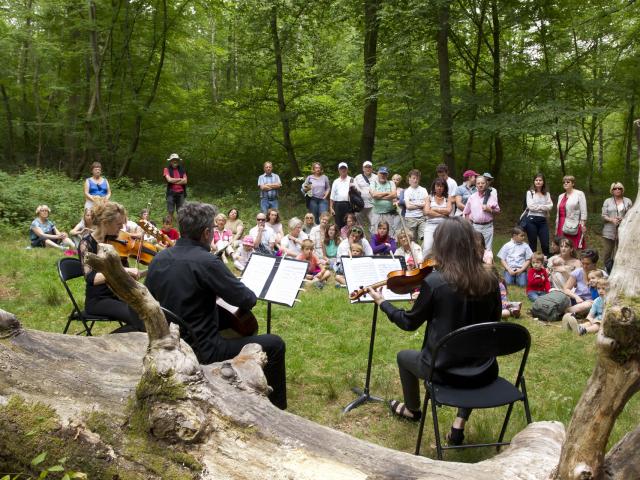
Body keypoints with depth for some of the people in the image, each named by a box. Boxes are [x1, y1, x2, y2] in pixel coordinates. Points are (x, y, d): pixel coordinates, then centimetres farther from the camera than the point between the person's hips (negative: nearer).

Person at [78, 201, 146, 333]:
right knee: (140, 319, -27)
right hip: (97, 300, -6)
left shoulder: (114, 241, 5)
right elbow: (91, 278, -26)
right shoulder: (87, 244, -10)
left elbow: (127, 275, 8)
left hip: (119, 296, 6)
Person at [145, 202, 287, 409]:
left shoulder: (158, 259, -1)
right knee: (275, 345, -2)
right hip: (201, 351, -9)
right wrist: (249, 294, 6)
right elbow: (247, 300, -19)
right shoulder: (206, 262, -24)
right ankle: (276, 409, 12)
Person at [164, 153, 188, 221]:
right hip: (171, 193, -2)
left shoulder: (182, 169, 11)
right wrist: (180, 179, -2)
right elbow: (169, 179, -11)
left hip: (181, 193, 2)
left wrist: (174, 181, -7)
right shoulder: (167, 169, 3)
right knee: (170, 211, -4)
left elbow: (185, 181, 0)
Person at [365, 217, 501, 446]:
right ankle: (460, 423, 30)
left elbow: (409, 322, -4)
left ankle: (412, 410, 53)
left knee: (404, 357, 28)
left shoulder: (434, 281, -19)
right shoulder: (490, 281, -7)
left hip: (445, 370, -3)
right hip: (485, 373, 4)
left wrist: (382, 302, 10)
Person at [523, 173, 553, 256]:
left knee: (545, 244, -3)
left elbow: (550, 206, 0)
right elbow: (530, 206, -9)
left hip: (543, 220, 3)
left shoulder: (547, 194, 14)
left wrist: (537, 206, -11)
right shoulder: (530, 192, 4)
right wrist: (543, 207, -4)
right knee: (533, 244, 2)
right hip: (532, 220, -3)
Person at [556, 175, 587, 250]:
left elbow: (583, 212, -4)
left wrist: (583, 225, -11)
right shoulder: (561, 196, 18)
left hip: (574, 226, -5)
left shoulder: (579, 194, 1)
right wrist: (556, 227, 16)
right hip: (562, 227, 5)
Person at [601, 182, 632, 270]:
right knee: (607, 251, -2)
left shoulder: (628, 201, 11)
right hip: (610, 231, 0)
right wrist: (611, 219, -14)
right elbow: (604, 215, 4)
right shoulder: (607, 201, 9)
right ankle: (608, 271, 8)